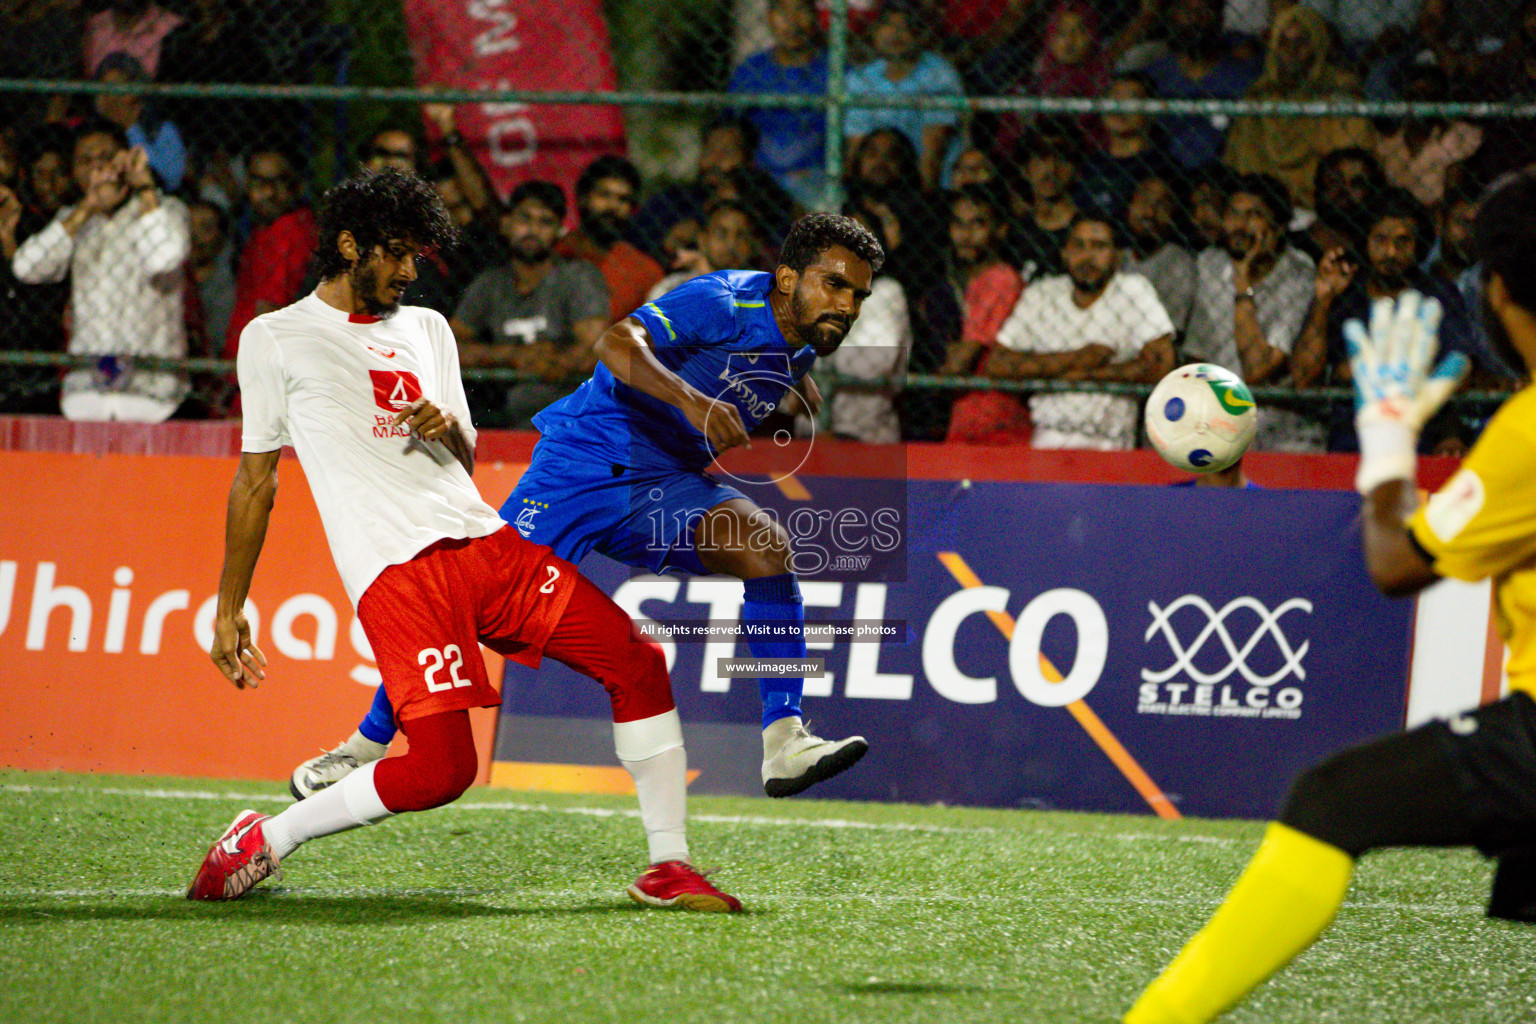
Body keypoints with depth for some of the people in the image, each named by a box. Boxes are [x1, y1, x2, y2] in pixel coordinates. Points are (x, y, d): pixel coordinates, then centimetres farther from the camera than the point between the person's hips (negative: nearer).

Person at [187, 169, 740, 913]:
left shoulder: (426, 329, 22)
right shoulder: (274, 340, 7)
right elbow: (255, 480, 10)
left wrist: (448, 431, 0)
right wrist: (228, 611, 10)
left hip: (481, 538, 6)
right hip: (394, 569, -6)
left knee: (638, 664, -5)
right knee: (440, 769, -20)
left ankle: (667, 869, 3)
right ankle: (262, 841, -3)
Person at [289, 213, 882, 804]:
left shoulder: (803, 339, 5)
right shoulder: (723, 304, -18)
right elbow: (617, 343, -34)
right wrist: (690, 399, -47)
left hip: (667, 485, 6)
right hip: (586, 461, -6)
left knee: (767, 548, -22)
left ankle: (783, 744, -23)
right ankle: (365, 746, 6)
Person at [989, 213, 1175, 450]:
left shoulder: (1133, 290, 2)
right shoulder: (1040, 295, 10)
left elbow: (1161, 367, -8)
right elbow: (996, 364, 2)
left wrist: (1086, 373, -4)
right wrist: (1074, 359, -7)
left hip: (1109, 448, -2)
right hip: (1047, 442, 2)